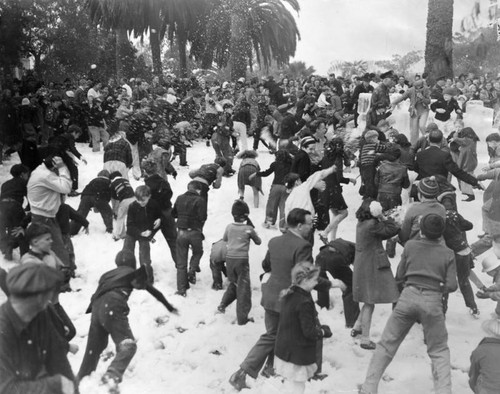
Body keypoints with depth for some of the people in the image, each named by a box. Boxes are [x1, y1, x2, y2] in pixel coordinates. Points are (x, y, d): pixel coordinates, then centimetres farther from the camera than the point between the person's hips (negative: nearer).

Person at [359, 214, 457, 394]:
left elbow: (399, 276, 9)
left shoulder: (410, 245, 7)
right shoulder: (448, 254, 6)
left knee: (386, 345, 10)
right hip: (432, 301, 0)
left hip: (408, 297, 1)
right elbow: (451, 286, 0)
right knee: (439, 351, 17)